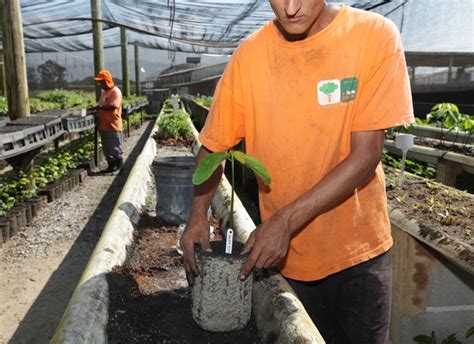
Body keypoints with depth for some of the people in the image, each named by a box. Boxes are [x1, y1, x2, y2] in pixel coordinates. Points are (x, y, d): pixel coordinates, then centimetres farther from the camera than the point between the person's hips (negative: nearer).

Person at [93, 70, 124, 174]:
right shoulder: (104, 92, 15)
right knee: (107, 148, 14)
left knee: (116, 148, 2)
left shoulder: (115, 91, -12)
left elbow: (113, 106, -24)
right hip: (104, 125, 9)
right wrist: (97, 110, 5)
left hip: (113, 125, -9)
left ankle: (118, 167, 11)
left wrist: (99, 107, -21)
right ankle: (111, 166, 24)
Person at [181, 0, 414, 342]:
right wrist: (198, 214, -15)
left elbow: (366, 155, -16)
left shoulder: (376, 36, -13)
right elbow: (214, 146, 0)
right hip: (285, 252, 1)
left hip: (358, 249, -1)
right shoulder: (248, 56, -8)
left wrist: (286, 221, -21)